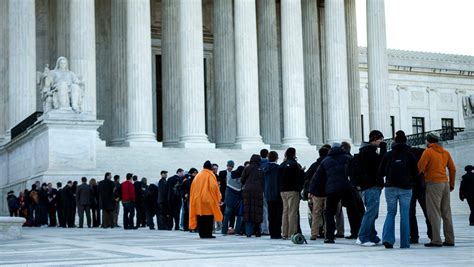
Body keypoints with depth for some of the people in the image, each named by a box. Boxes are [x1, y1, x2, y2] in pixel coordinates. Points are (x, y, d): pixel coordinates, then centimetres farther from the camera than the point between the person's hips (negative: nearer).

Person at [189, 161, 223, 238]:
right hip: (208, 200, -5)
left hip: (198, 199, 5)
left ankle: (201, 233, 6)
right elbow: (213, 187, -12)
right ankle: (208, 234, -7)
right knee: (209, 217, -3)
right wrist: (217, 198, -3)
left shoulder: (198, 176, 12)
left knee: (200, 217, 6)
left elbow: (193, 188, 12)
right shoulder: (210, 175, -3)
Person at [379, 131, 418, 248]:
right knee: (405, 215, 5)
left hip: (390, 187, 1)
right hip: (406, 189, -1)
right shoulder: (410, 156, -3)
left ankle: (387, 238, -9)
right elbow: (415, 173, -1)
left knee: (390, 213, 9)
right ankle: (404, 243, 5)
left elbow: (381, 172, 3)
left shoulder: (388, 155, 0)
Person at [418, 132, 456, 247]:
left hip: (433, 184, -6)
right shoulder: (445, 152, 14)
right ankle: (449, 240, 12)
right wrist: (451, 184, 21)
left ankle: (436, 240, -10)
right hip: (445, 183, 7)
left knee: (434, 213, -6)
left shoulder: (428, 152, -5)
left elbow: (420, 168, -13)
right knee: (446, 213, 10)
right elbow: (453, 169, 15)